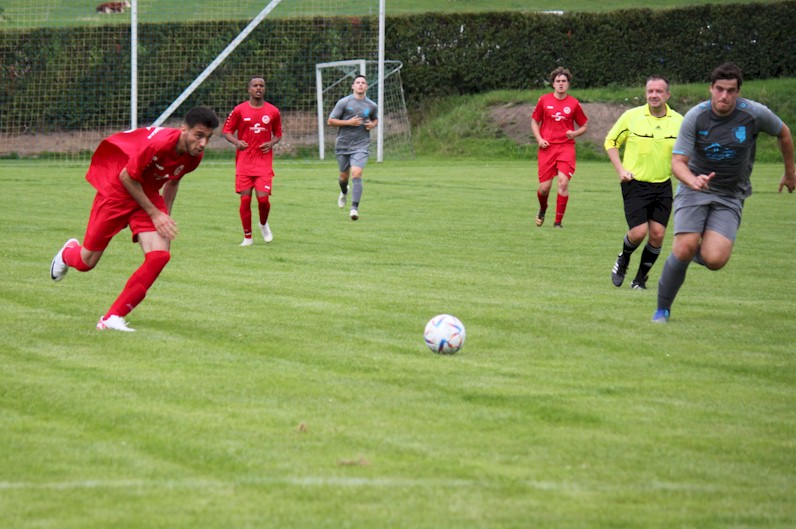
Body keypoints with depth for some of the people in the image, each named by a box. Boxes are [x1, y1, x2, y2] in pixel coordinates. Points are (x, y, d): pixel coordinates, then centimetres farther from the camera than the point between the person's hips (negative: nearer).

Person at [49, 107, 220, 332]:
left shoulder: (194, 156, -11)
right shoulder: (157, 142, -34)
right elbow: (127, 177, -22)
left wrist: (166, 217, 7)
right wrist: (155, 214, -18)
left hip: (148, 196, 5)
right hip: (117, 191, -5)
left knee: (159, 255, -18)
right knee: (86, 262, 4)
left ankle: (112, 318, -10)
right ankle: (68, 253, 46)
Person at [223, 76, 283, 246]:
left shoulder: (273, 111, 5)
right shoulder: (239, 110, 1)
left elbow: (278, 134, 17)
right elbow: (226, 130, 6)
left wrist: (272, 143, -6)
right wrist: (236, 142, -14)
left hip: (264, 162, 0)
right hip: (244, 161, 0)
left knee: (263, 198, -10)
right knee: (245, 199, -4)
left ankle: (263, 224, 22)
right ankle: (247, 237, 8)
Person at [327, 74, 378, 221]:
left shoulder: (371, 106, 6)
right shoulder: (344, 102, -2)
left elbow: (375, 119, 26)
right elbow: (330, 121, -3)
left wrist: (372, 125, 2)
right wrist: (348, 122, -15)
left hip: (361, 145, 0)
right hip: (343, 144, 0)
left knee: (356, 174, -18)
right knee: (344, 176, 12)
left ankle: (355, 208, -20)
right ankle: (344, 192, 49)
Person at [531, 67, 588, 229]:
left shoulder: (574, 104, 4)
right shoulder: (544, 100, 5)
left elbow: (583, 126, 14)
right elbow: (534, 121, 14)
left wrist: (574, 133, -8)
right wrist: (539, 139, -1)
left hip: (566, 147, 0)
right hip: (547, 147, 0)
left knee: (563, 182, -17)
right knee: (545, 187, -3)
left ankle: (558, 221, -8)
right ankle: (542, 210, 32)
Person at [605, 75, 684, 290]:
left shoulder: (678, 121, 2)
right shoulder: (631, 116, -5)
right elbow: (611, 142, 7)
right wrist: (620, 169, -5)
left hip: (663, 185, 3)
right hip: (635, 183, -3)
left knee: (658, 234, -3)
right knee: (638, 232, -13)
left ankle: (641, 278, 16)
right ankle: (623, 259, 20)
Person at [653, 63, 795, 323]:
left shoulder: (755, 114, -11)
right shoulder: (695, 117, -13)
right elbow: (678, 162, -14)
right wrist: (693, 181, -36)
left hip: (730, 196, 0)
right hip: (694, 191, 0)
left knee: (714, 260, -19)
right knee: (684, 250, -19)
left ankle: (703, 250, 21)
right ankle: (662, 309, 3)